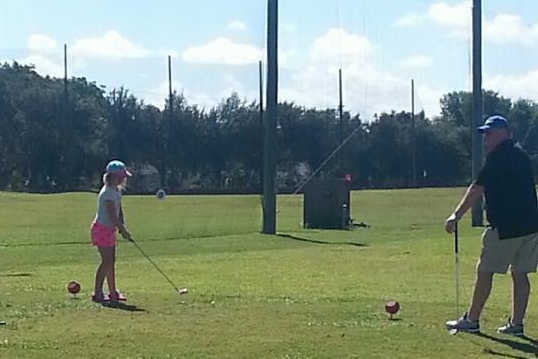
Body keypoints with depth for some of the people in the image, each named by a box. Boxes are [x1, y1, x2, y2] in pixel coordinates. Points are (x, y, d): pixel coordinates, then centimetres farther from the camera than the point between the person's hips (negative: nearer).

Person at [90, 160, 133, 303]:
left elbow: (119, 212, 12)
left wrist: (122, 228, 1)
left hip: (109, 229, 10)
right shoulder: (108, 192, -21)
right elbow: (112, 215, -23)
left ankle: (113, 292, 17)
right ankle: (97, 293, -7)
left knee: (111, 261, 11)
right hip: (102, 229, -10)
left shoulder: (116, 190, 10)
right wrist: (123, 230, -18)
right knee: (107, 261, -10)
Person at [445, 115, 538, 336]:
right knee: (520, 273, 9)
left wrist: (456, 215, -16)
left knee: (485, 271, 1)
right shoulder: (520, 154, 16)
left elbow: (477, 189, -15)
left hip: (505, 227, -8)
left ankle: (471, 320, 8)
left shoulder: (499, 156, -11)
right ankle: (516, 323, 9)